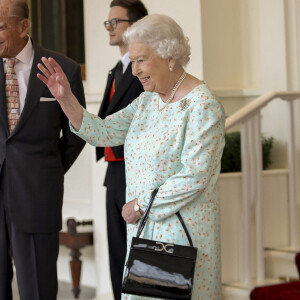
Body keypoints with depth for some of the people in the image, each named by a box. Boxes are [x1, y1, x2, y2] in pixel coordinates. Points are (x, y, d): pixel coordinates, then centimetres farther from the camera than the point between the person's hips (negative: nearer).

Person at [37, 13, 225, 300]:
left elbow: (195, 176, -21)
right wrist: (66, 98, -9)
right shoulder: (147, 100, 9)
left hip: (183, 230, -7)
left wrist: (141, 205, -15)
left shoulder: (202, 105, -16)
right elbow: (103, 132, 5)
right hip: (143, 227, 7)